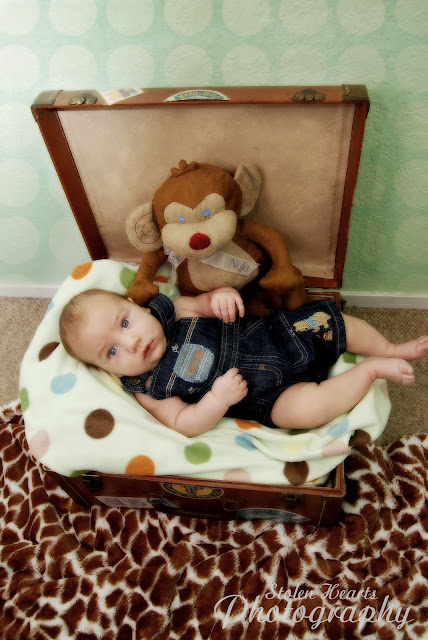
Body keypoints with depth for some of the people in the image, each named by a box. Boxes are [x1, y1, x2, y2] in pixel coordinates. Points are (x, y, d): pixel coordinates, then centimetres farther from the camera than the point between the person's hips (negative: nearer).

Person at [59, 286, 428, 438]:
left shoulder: (171, 310, -5)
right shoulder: (147, 390, -10)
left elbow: (207, 302, 6)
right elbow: (184, 424, -12)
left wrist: (223, 296, -18)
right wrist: (218, 398, -29)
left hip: (271, 335, 4)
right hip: (265, 398, -4)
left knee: (328, 321, -5)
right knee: (308, 406, -29)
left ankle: (391, 350, 20)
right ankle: (372, 370, -4)